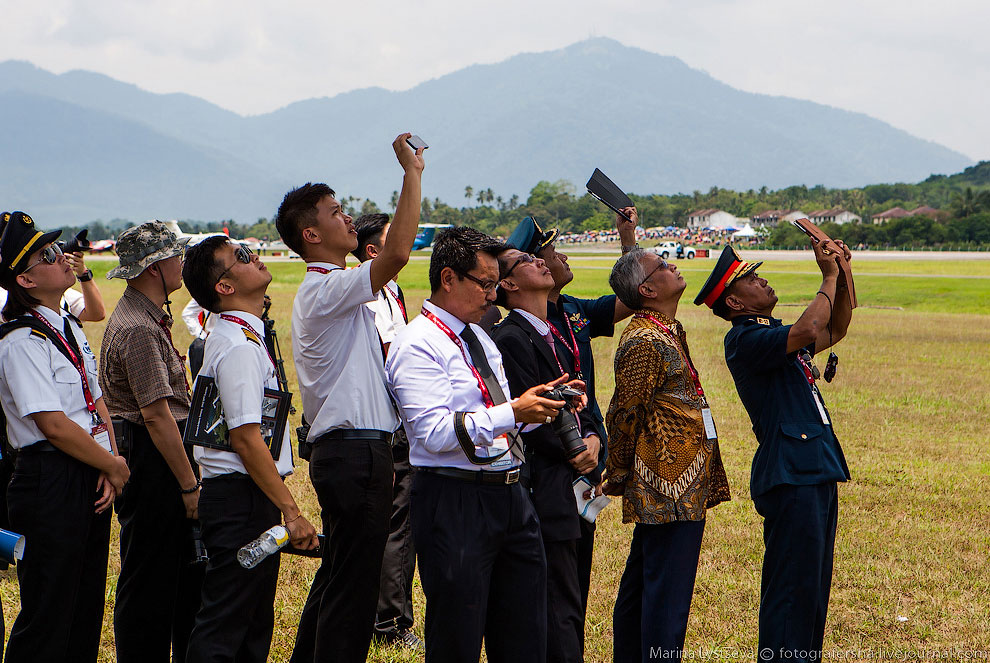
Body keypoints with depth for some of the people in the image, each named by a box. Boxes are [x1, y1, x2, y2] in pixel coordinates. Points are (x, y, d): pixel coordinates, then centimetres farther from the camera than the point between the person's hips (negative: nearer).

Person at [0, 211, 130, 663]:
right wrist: (115, 466, -9)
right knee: (47, 620, -2)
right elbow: (54, 425, -20)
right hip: (51, 484, -9)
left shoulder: (69, 329, 13)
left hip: (90, 480, 9)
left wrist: (110, 465, -3)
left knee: (87, 609, 15)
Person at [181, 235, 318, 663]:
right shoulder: (240, 346, -17)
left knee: (253, 625, 16)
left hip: (247, 497, 10)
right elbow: (246, 439, -22)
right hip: (243, 499, -10)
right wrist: (291, 511, -20)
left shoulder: (239, 336, 14)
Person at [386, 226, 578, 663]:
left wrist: (540, 407, 5)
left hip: (511, 496, 8)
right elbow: (435, 433, -21)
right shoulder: (418, 345, -10)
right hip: (455, 502, -8)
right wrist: (514, 412, -22)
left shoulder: (481, 340, 19)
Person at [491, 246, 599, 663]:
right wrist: (573, 454, -6)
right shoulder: (511, 338, -12)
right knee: (561, 613, -8)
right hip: (546, 490, -9)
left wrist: (590, 438, 1)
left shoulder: (550, 336, 18)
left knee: (562, 605, 13)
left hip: (566, 482, 9)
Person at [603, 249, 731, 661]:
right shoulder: (644, 342, -17)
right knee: (667, 594, -9)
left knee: (641, 582, 18)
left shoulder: (669, 332, 15)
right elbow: (624, 415, -14)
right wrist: (616, 479, -5)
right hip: (671, 488, -10)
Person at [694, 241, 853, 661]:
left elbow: (835, 330, 27)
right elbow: (809, 331, -25)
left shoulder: (775, 334, 19)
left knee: (814, 583, 14)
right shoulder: (744, 339, -11)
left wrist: (841, 276, 12)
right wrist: (829, 278, -11)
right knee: (792, 584, -9)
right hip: (790, 477, -10)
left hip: (818, 473, 10)